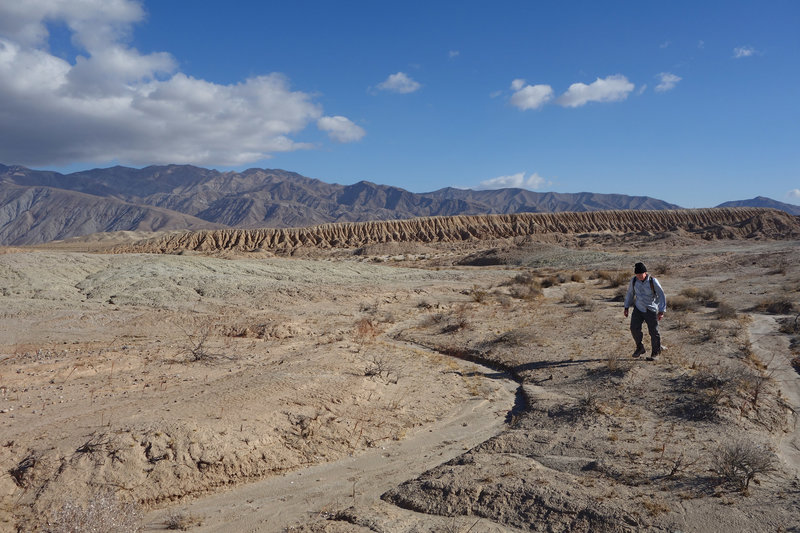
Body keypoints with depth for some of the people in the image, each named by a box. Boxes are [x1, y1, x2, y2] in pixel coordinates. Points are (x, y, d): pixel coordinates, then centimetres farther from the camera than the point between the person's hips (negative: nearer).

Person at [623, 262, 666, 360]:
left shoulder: (653, 281, -16)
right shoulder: (634, 281, -5)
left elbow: (662, 296, -11)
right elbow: (630, 293, 10)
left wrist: (661, 311, -18)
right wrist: (626, 308, 9)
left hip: (651, 310, -3)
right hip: (638, 309, 3)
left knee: (653, 331, 2)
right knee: (634, 328, -11)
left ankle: (656, 352, 21)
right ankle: (640, 348, 10)